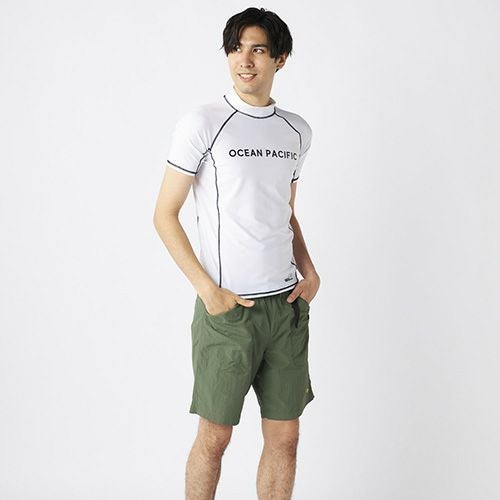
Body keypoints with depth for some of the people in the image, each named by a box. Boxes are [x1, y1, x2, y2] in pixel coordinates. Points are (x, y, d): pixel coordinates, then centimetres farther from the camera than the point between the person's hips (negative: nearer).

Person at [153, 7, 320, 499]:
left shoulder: (297, 130, 10)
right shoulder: (202, 123, -6)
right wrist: (209, 290, -13)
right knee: (214, 437, 4)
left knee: (284, 437, 9)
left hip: (287, 304, 5)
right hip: (227, 307, -5)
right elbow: (165, 215, -6)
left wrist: (309, 270, 4)